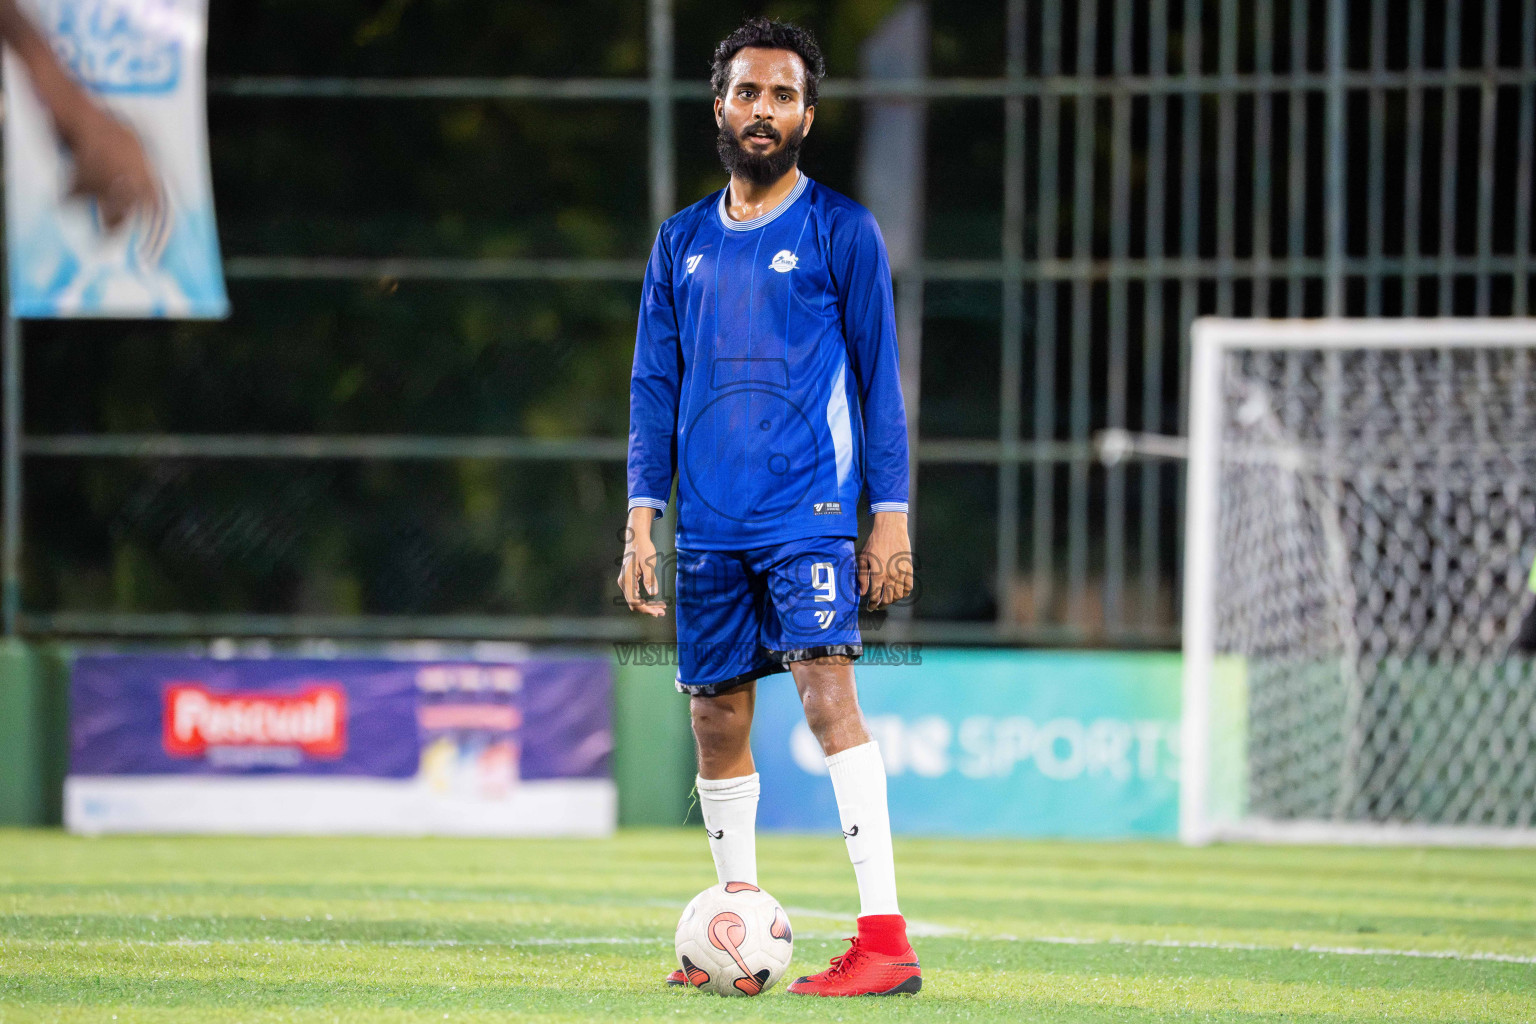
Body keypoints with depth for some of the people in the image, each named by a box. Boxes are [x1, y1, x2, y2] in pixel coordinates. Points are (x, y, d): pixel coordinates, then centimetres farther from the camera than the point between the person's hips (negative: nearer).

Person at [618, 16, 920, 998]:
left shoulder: (841, 231, 1)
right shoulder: (683, 243, 14)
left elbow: (878, 376, 1)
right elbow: (655, 388, 15)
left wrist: (892, 516, -5)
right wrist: (643, 519, 7)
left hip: (810, 511, -5)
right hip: (710, 523, 5)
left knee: (827, 689, -18)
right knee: (716, 718, 7)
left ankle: (885, 937, -22)